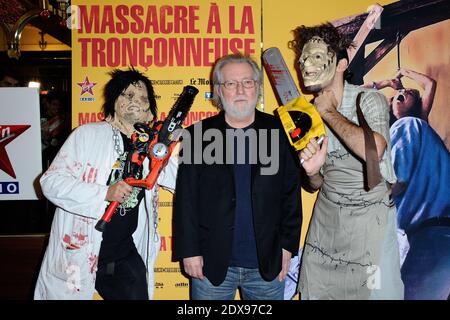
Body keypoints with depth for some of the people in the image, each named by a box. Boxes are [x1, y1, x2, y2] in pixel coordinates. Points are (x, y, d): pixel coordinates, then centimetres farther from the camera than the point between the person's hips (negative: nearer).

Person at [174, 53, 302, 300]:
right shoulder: (199, 135, -1)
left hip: (267, 264, 1)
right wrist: (189, 251, -5)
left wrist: (287, 245, -1)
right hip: (211, 264, 0)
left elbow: (292, 194, 1)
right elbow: (185, 199, -2)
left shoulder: (278, 132, 0)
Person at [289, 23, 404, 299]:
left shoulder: (369, 100, -12)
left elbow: (374, 151, -34)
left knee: (374, 291, 0)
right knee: (316, 292, 8)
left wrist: (329, 111, -20)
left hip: (370, 217, -4)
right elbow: (316, 185, 8)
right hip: (326, 217, 5)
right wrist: (312, 173, -17)